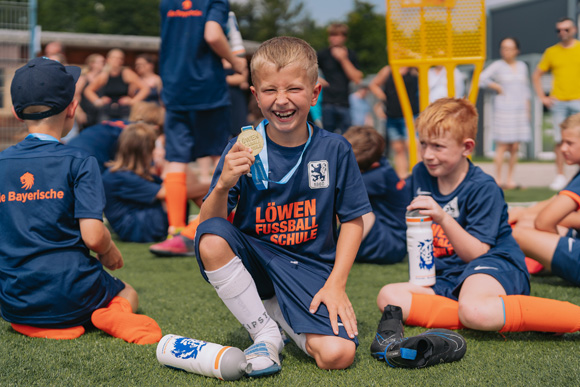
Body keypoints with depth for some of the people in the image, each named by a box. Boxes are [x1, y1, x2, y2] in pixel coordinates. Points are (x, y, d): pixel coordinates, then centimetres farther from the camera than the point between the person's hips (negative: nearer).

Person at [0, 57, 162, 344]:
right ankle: (113, 317, -9)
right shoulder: (78, 162, -8)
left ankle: (30, 326, 0)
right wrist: (109, 251, 6)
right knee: (127, 294, 28)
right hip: (71, 295, -2)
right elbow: (93, 236, -17)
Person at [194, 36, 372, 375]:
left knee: (338, 355, -24)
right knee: (211, 239, -32)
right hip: (254, 257, 1)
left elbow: (353, 220, 3)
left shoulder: (334, 150, -4)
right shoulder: (242, 150, -6)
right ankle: (265, 334, -12)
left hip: (309, 268, 0)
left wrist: (336, 284, -6)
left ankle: (280, 311, 10)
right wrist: (223, 186, -29)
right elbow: (209, 224, -9)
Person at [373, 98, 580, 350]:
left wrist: (443, 218, -30)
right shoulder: (421, 175, 8)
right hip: (449, 277, 8)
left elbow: (476, 253, -17)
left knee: (475, 311, -42)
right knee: (389, 297, -18)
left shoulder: (483, 188, -11)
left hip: (493, 265, -8)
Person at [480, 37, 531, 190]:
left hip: (520, 109, 5)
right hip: (504, 108, -5)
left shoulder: (522, 66, 14)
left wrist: (527, 108, 14)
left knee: (515, 147, 3)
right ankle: (498, 179, -3)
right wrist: (498, 88, -7)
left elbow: (525, 89, 19)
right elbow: (481, 79, -12)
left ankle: (510, 179, 10)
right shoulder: (497, 66, -1)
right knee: (502, 145, -8)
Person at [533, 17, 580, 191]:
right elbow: (536, 75, 16)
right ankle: (560, 175, 4)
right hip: (558, 102, 1)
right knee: (559, 141, -1)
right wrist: (542, 97, 6)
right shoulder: (551, 52, 9)